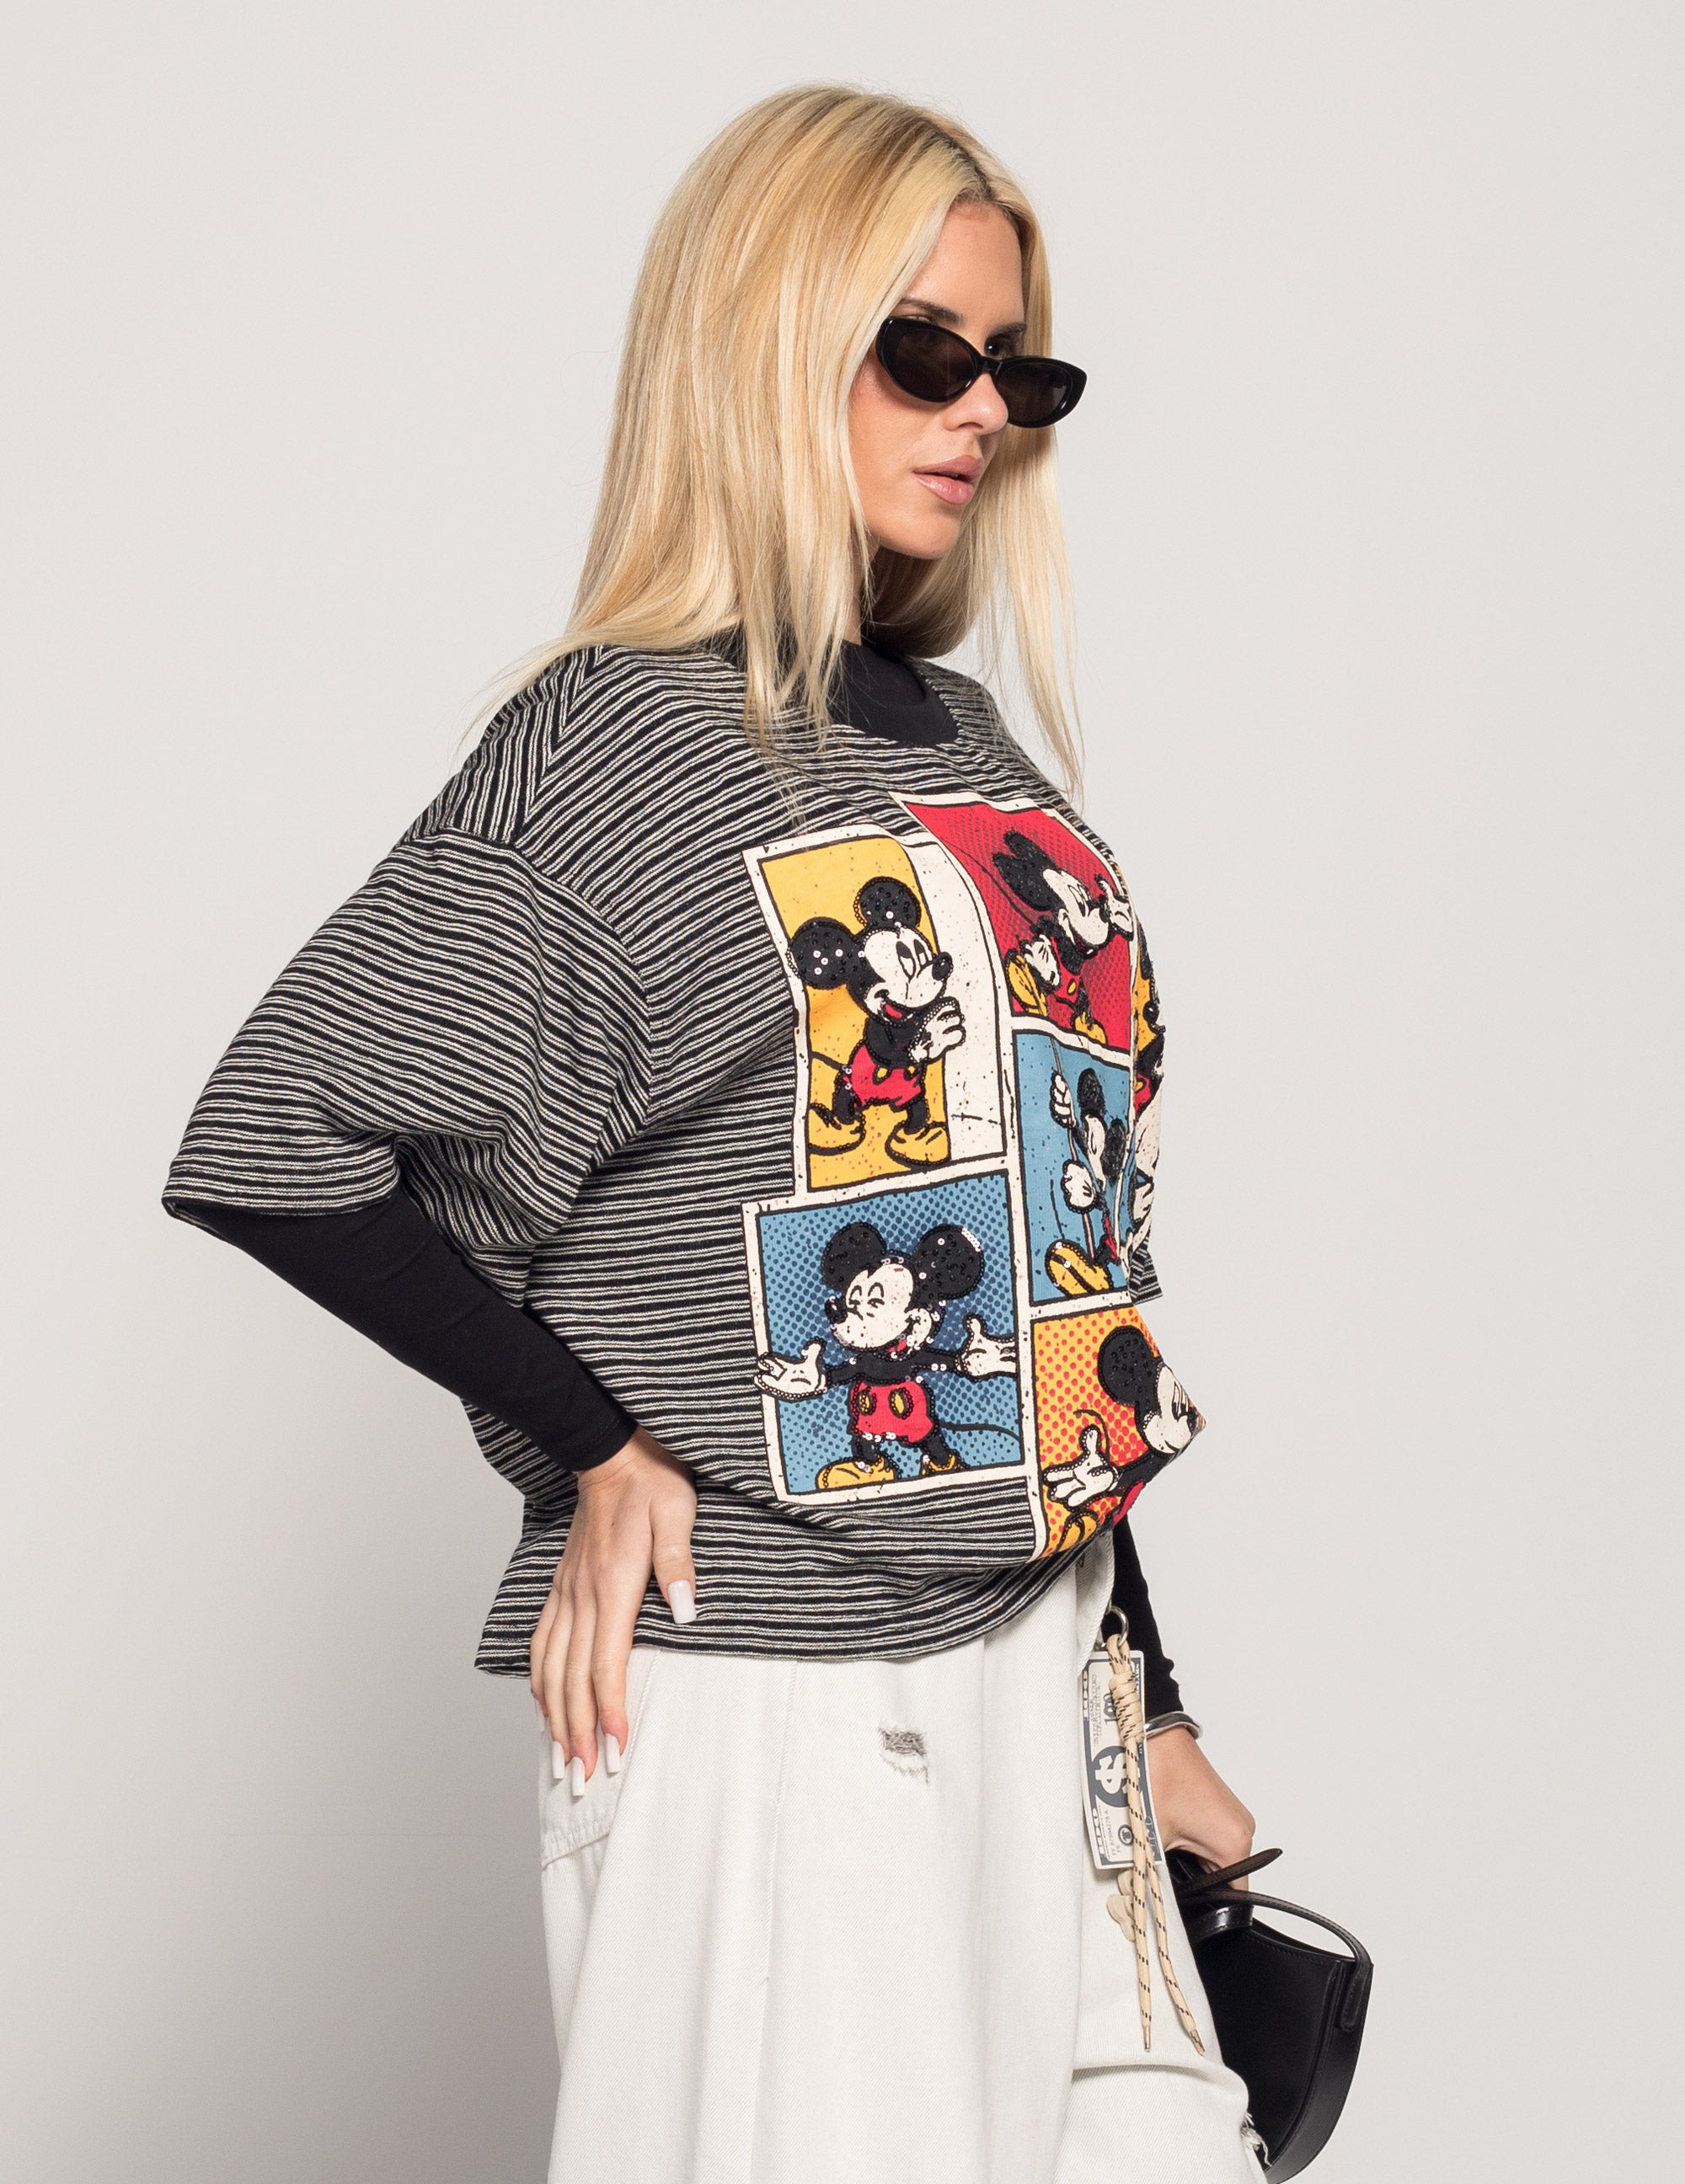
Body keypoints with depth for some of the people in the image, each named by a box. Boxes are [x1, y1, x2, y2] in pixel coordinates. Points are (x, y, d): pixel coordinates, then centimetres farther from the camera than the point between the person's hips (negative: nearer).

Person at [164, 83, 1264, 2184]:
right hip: (762, 1693, -6)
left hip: (1038, 1651, 7)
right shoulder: (613, 750, -10)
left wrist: (1153, 1698, 16)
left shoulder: (973, 747, 11)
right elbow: (267, 1147, -14)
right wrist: (602, 1451, -12)